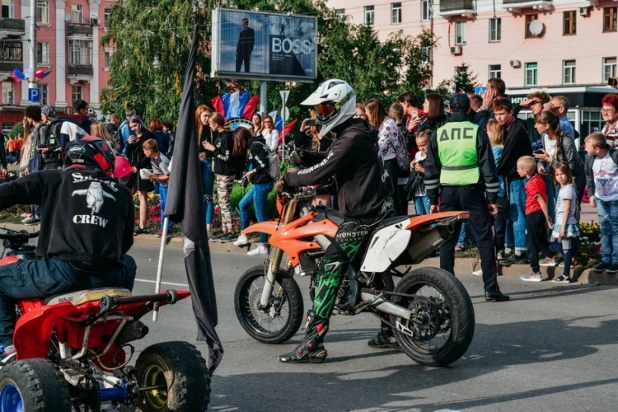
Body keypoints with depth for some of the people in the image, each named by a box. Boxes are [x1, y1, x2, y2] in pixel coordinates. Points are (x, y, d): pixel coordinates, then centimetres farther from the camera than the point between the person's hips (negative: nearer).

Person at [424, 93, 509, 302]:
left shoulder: (438, 134, 5)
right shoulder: (477, 132, -2)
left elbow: (430, 169, 8)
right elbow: (488, 166, -3)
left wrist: (433, 199, 13)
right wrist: (492, 197, 2)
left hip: (447, 192, 2)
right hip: (472, 191, -2)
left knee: (447, 242, 7)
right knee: (484, 240, 0)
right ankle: (491, 289, -4)